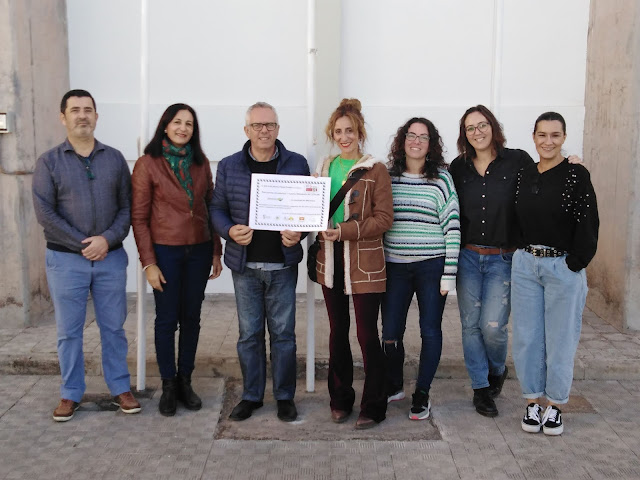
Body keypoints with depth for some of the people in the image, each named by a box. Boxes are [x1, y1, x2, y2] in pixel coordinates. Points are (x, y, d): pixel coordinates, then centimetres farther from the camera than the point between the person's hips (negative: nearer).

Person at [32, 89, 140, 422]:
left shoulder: (114, 158, 6)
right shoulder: (49, 162, 1)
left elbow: (127, 206, 3)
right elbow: (44, 213, -6)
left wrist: (107, 239, -13)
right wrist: (83, 244, -12)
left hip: (111, 257, 1)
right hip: (66, 260, -1)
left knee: (113, 327, 9)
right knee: (69, 331, 7)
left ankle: (120, 388, 22)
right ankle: (71, 394, 20)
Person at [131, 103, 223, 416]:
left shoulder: (201, 163, 7)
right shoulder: (147, 164, -5)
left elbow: (211, 208, 11)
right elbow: (139, 217, -6)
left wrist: (216, 252, 7)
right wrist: (148, 262, -10)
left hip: (199, 251, 4)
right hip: (165, 252, -3)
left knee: (191, 318, 10)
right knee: (167, 320, 5)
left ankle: (185, 382, 24)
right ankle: (168, 386, 19)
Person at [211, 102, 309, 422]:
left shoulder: (297, 164, 4)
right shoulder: (229, 166, 5)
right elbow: (217, 208, 8)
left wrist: (299, 233, -12)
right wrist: (230, 231, -13)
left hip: (283, 264, -1)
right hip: (244, 264, 1)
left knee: (283, 332, 6)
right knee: (249, 333, 9)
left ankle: (285, 396, 20)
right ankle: (251, 396, 23)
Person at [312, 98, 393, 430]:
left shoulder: (375, 169, -5)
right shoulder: (324, 167, 12)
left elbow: (384, 218, -10)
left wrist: (346, 231, -20)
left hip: (364, 262, -5)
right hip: (330, 259, 5)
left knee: (367, 334, -1)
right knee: (338, 331, 14)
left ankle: (373, 406, 14)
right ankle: (340, 399, 28)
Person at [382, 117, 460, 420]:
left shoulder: (442, 178, -2)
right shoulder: (387, 177, 6)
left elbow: (453, 227, -4)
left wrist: (449, 273, -8)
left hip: (431, 266, -2)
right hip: (394, 267, 2)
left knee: (430, 330, 5)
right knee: (390, 332, 5)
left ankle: (422, 394, 20)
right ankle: (393, 386, 28)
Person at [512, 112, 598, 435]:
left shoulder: (576, 175, -7)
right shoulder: (524, 175, 7)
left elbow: (587, 224, -10)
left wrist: (575, 263, -13)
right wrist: (522, 251, 5)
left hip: (563, 267, -4)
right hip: (525, 264, 4)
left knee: (560, 338, 5)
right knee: (526, 337, 7)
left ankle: (554, 405, 20)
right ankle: (532, 402, 21)